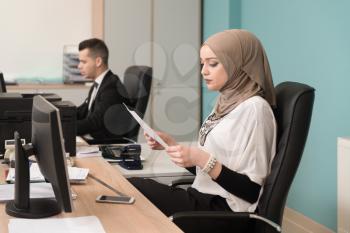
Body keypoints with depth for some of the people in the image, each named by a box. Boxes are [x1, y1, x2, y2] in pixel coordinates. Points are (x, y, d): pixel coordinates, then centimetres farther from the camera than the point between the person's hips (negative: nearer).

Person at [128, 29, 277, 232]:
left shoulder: (253, 108, -16)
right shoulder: (226, 102, 10)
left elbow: (251, 192, -18)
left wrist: (202, 159, -24)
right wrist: (170, 144, 3)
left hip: (224, 212, -8)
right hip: (205, 198, 8)